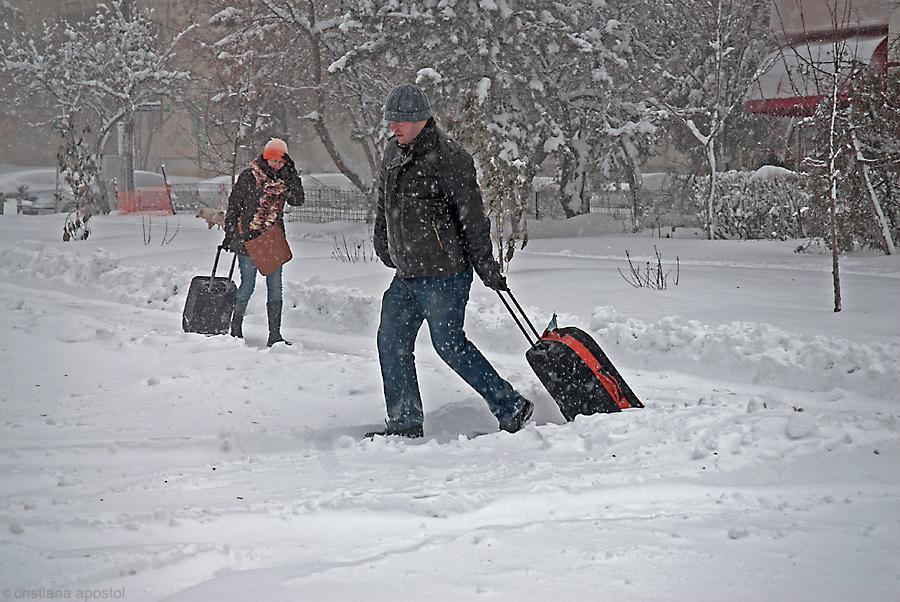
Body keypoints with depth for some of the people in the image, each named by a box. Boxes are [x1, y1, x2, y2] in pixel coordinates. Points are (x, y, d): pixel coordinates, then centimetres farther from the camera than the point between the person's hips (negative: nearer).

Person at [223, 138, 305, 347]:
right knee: (247, 285, -1)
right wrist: (229, 235, 0)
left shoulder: (285, 178, 7)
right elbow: (233, 206, 0)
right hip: (248, 238, -4)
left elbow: (298, 200, -6)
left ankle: (275, 335, 6)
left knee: (275, 288, 2)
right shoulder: (249, 176, -5)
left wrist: (291, 174, -13)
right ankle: (236, 330, 15)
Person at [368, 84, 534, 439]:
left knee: (449, 344, -8)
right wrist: (384, 250, 26)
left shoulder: (447, 157, -15)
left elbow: (472, 217, -14)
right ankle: (405, 422, 18)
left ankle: (511, 408, 1)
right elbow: (384, 206, 26)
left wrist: (486, 267, -13)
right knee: (391, 342, 8)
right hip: (406, 274, 9)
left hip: (444, 273, -9)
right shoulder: (393, 154, 11)